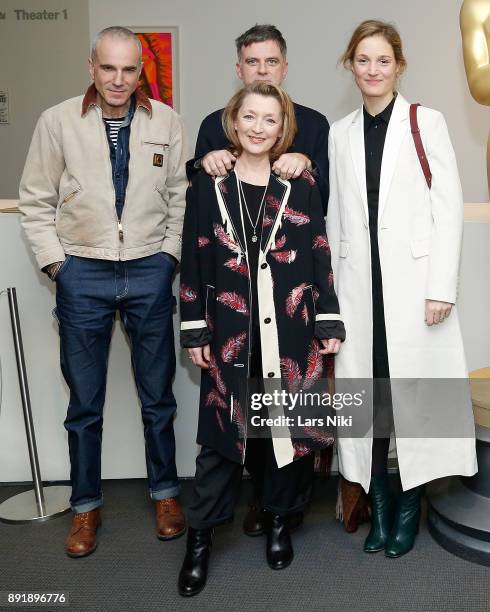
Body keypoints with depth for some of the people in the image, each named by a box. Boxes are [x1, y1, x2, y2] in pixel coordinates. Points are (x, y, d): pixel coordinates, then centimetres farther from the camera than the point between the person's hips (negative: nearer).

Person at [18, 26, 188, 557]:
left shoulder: (166, 122, 1)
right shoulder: (57, 121, -2)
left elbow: (180, 196, 7)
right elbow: (35, 202, 3)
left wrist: (170, 255, 0)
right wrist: (54, 263, -2)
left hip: (150, 272, 1)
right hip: (82, 274, 0)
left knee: (158, 394, 11)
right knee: (84, 400, 9)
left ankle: (165, 492, 30)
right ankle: (86, 506, 26)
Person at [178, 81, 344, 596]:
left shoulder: (301, 185, 4)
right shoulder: (207, 185, 4)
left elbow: (320, 257, 4)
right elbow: (193, 262, 3)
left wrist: (329, 323, 0)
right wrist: (194, 332, -1)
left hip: (291, 331, 1)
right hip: (230, 331, 0)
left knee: (290, 425, 9)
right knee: (222, 429, 5)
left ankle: (279, 519, 30)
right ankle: (200, 534, 19)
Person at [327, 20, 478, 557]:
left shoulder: (426, 123, 1)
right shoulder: (340, 133, 12)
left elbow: (449, 207, -3)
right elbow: (335, 214, 12)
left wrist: (442, 287, -10)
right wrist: (332, 289, 8)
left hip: (413, 279, -3)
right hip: (358, 281, 3)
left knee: (413, 387, 0)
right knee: (366, 391, 5)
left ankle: (410, 503, 17)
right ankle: (378, 503, 19)